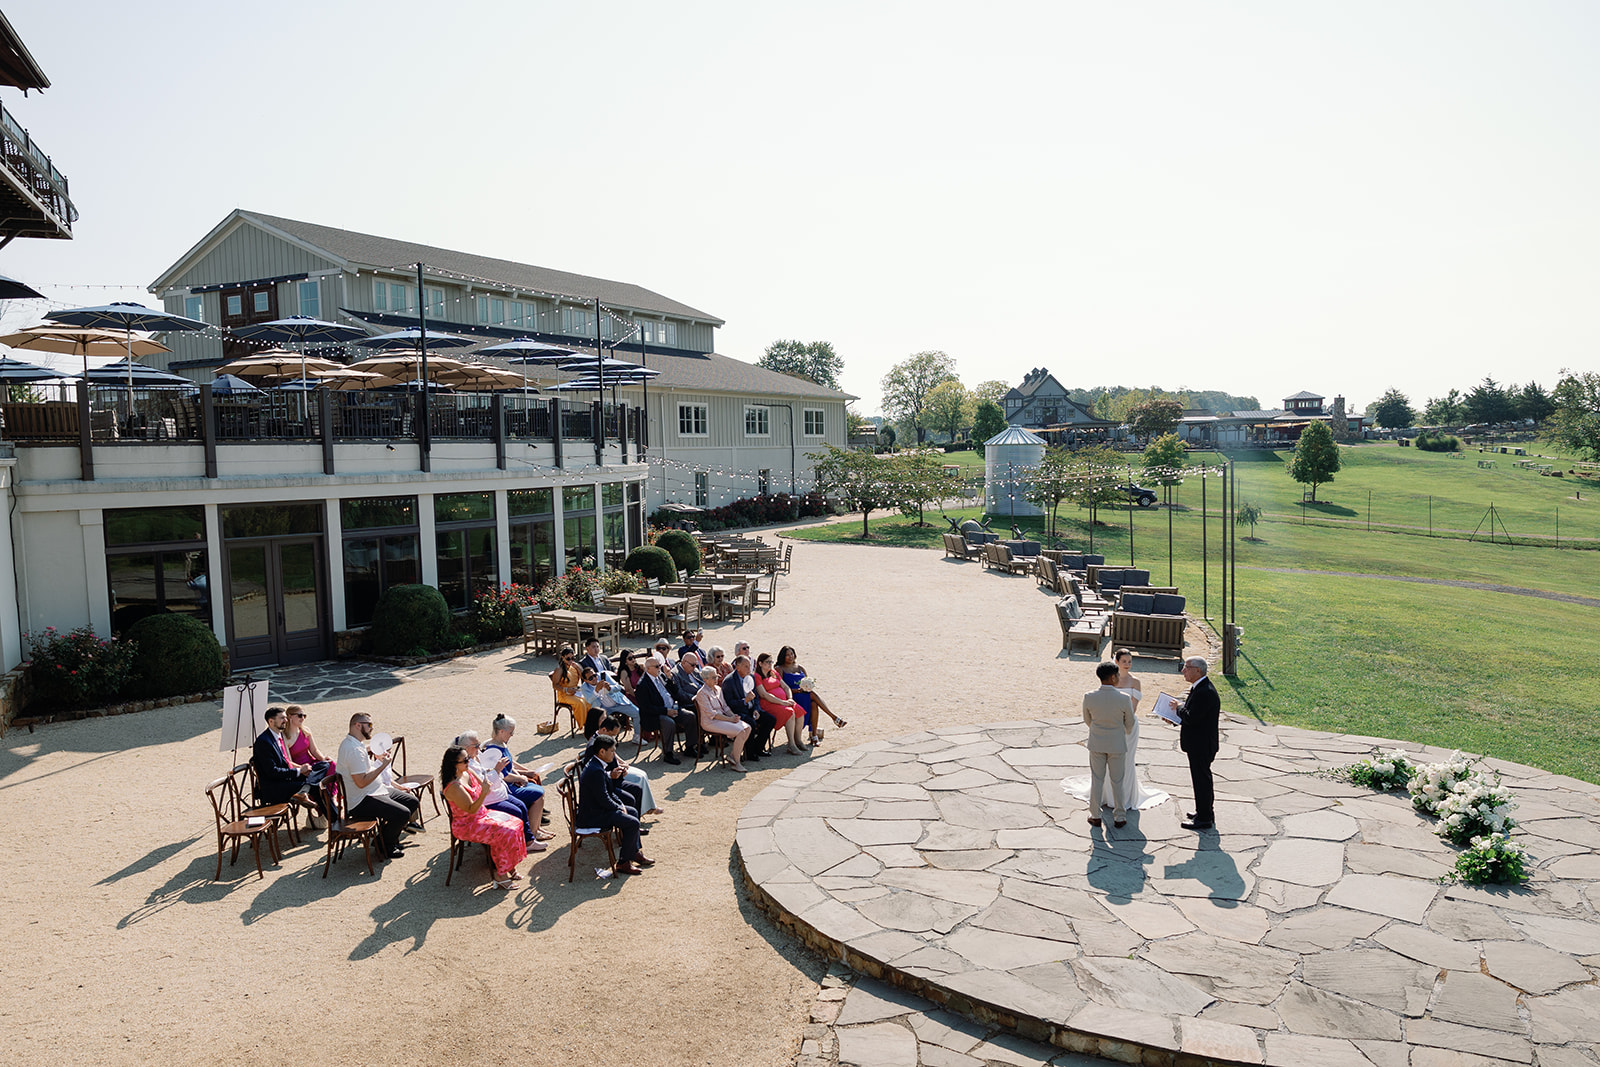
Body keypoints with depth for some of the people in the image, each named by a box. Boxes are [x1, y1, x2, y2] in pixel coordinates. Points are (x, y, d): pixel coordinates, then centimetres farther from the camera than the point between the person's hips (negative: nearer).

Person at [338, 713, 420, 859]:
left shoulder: (357, 744, 11)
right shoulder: (354, 750, -24)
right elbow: (361, 782, -28)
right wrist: (383, 765, -22)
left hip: (377, 791, 11)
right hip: (361, 802, -11)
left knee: (412, 802, 10)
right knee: (403, 813, -23)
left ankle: (388, 836, 20)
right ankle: (385, 845, 1)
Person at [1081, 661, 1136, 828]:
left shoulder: (1089, 697, -15)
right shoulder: (1124, 699, -20)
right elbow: (1130, 724, -4)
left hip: (1096, 744, 1)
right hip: (1117, 745, -1)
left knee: (1096, 780, 13)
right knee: (1117, 781, 13)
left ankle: (1095, 816, 22)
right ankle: (1119, 817, 24)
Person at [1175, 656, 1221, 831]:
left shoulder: (1205, 692, -26)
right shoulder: (1199, 687, 8)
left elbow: (1192, 718, -28)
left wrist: (1179, 708, -11)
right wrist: (1177, 718, 2)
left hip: (1201, 745, -10)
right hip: (1199, 743, 10)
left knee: (1201, 779, 0)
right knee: (1202, 778, 21)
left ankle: (1204, 819, 10)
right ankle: (1205, 811, 35)